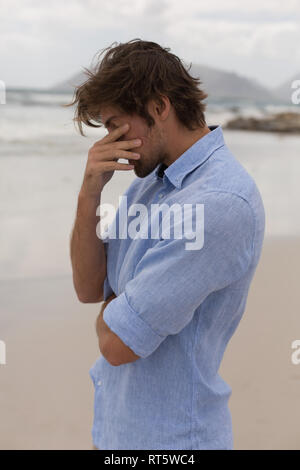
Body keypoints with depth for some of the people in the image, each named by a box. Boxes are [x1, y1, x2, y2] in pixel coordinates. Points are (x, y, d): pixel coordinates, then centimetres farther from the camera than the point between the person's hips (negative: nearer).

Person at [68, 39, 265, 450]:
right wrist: (89, 193, -11)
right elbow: (88, 288, 1)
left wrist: (110, 304, -4)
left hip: (167, 435, -7)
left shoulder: (221, 203, -27)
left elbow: (117, 343, -26)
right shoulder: (150, 179, 2)